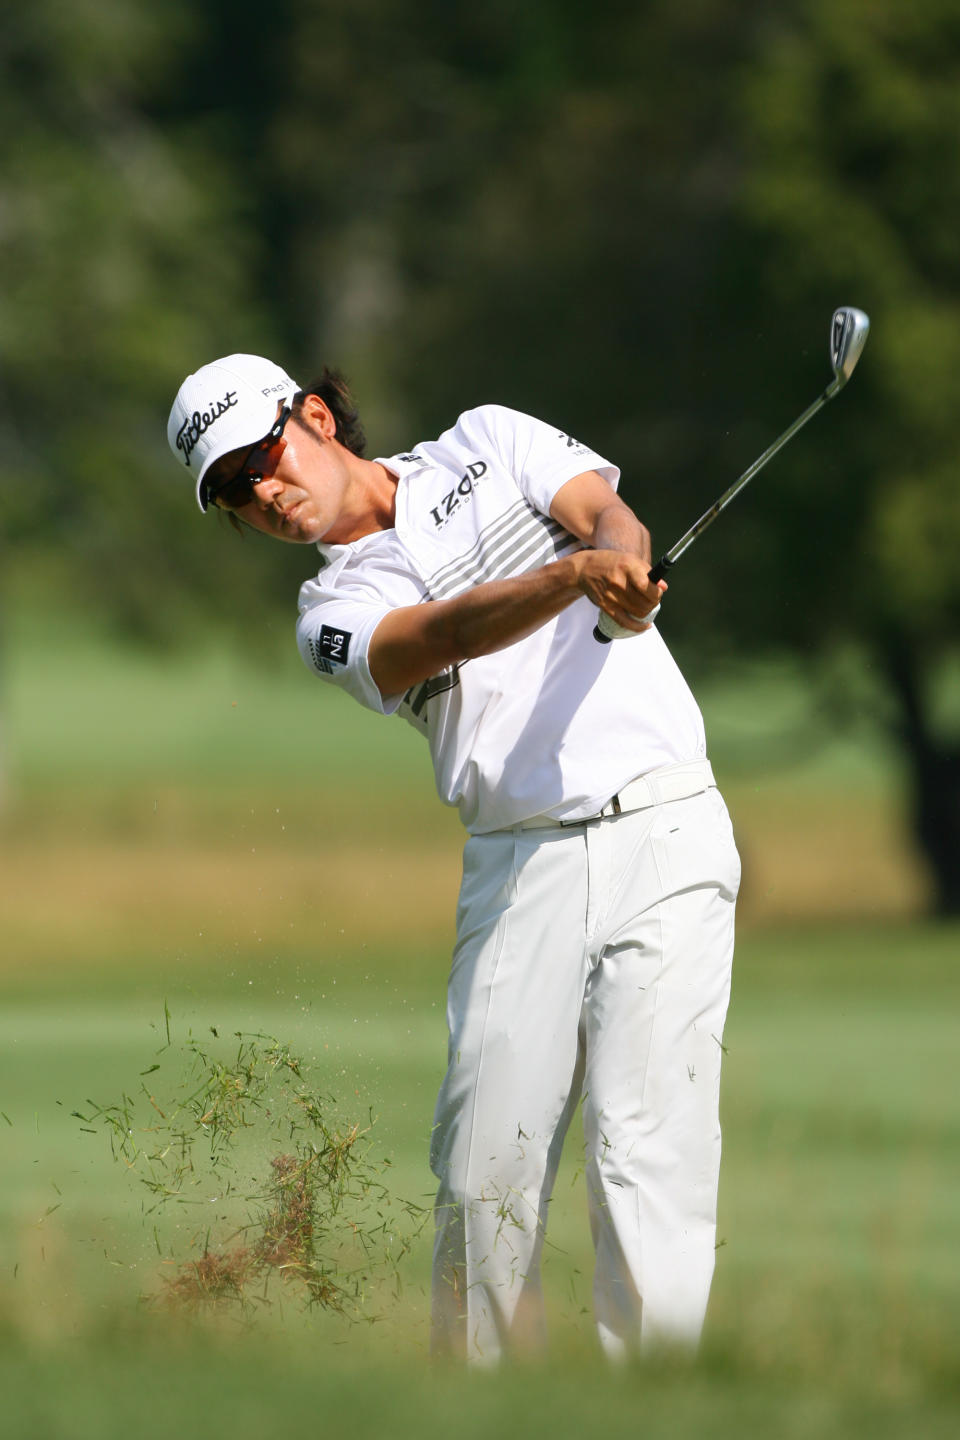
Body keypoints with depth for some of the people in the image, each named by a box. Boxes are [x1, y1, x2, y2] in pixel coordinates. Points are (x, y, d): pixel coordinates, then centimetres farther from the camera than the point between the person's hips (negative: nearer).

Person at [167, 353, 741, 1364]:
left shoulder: (487, 444, 13)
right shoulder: (334, 615, 8)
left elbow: (607, 513, -3)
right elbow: (452, 633, -12)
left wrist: (616, 554, -28)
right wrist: (575, 574, -31)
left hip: (661, 831, -2)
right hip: (519, 867, 2)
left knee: (644, 1148, -13)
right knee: (485, 1174, -6)